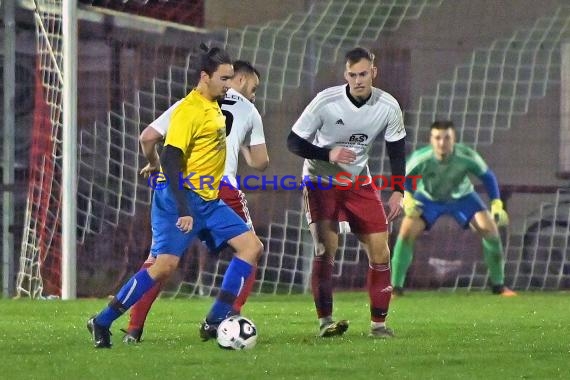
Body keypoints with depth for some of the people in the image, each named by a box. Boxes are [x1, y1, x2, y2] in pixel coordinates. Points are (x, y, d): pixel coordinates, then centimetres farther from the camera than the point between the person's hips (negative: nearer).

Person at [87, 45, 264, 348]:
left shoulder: (213, 106, 13)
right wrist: (184, 209, -26)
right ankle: (102, 323, -3)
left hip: (209, 201, 9)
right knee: (165, 264, -15)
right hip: (180, 199, -9)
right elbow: (170, 160, -22)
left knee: (251, 246, 0)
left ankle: (216, 321, -3)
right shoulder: (189, 110, -16)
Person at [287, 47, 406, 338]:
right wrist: (329, 155, -28)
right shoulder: (326, 101, -20)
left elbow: (396, 150, 2)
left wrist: (398, 191, -9)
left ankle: (378, 323, 8)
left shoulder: (388, 107, -11)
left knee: (380, 251, -3)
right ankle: (325, 321, -16)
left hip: (359, 183, 4)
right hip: (321, 181, -4)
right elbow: (294, 142, -13)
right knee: (326, 247, -20)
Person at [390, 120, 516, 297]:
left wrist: (496, 205, -20)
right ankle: (396, 287, -5)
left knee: (490, 229, -12)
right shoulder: (421, 158, -34)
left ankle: (498, 285, 3)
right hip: (428, 198, -1)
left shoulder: (467, 156, -32)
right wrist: (407, 198, -31)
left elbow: (486, 176, -14)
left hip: (462, 197, 1)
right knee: (406, 232, -18)